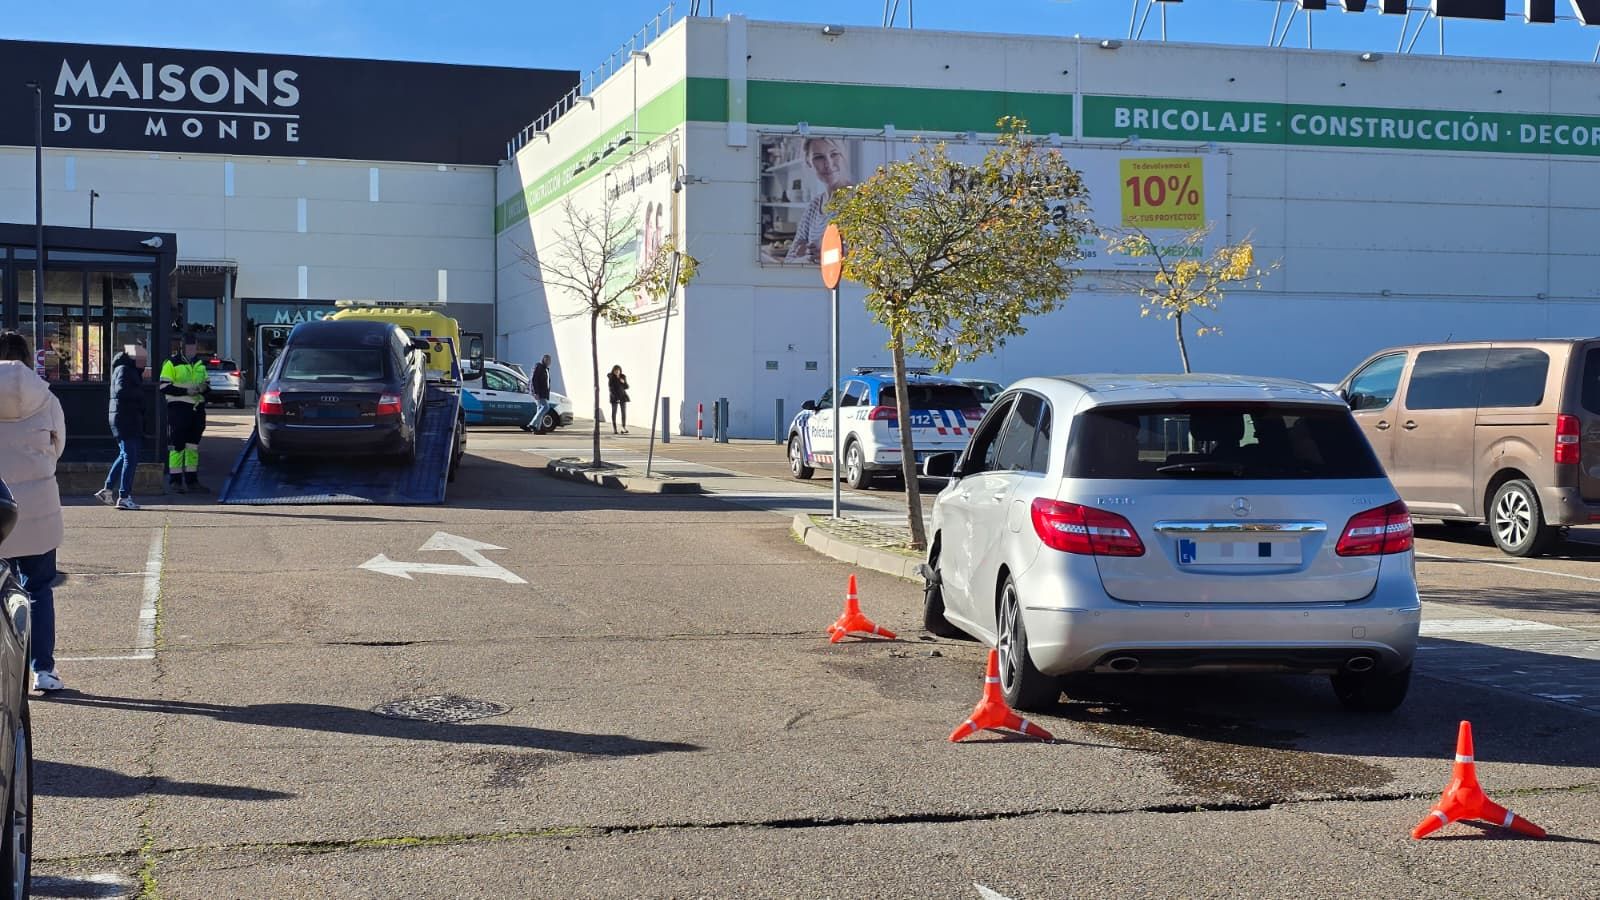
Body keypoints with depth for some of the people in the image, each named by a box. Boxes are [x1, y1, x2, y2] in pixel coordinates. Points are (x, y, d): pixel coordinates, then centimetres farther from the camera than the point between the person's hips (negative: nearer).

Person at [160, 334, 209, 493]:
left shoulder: (200, 363, 16)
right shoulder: (172, 363, -4)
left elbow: (206, 384, 25)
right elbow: (164, 386, -11)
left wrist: (203, 388, 0)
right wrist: (186, 391, -19)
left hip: (197, 408, 6)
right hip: (178, 408, -6)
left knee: (193, 446, 11)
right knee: (177, 446, -5)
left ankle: (192, 480, 18)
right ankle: (175, 481, -1)